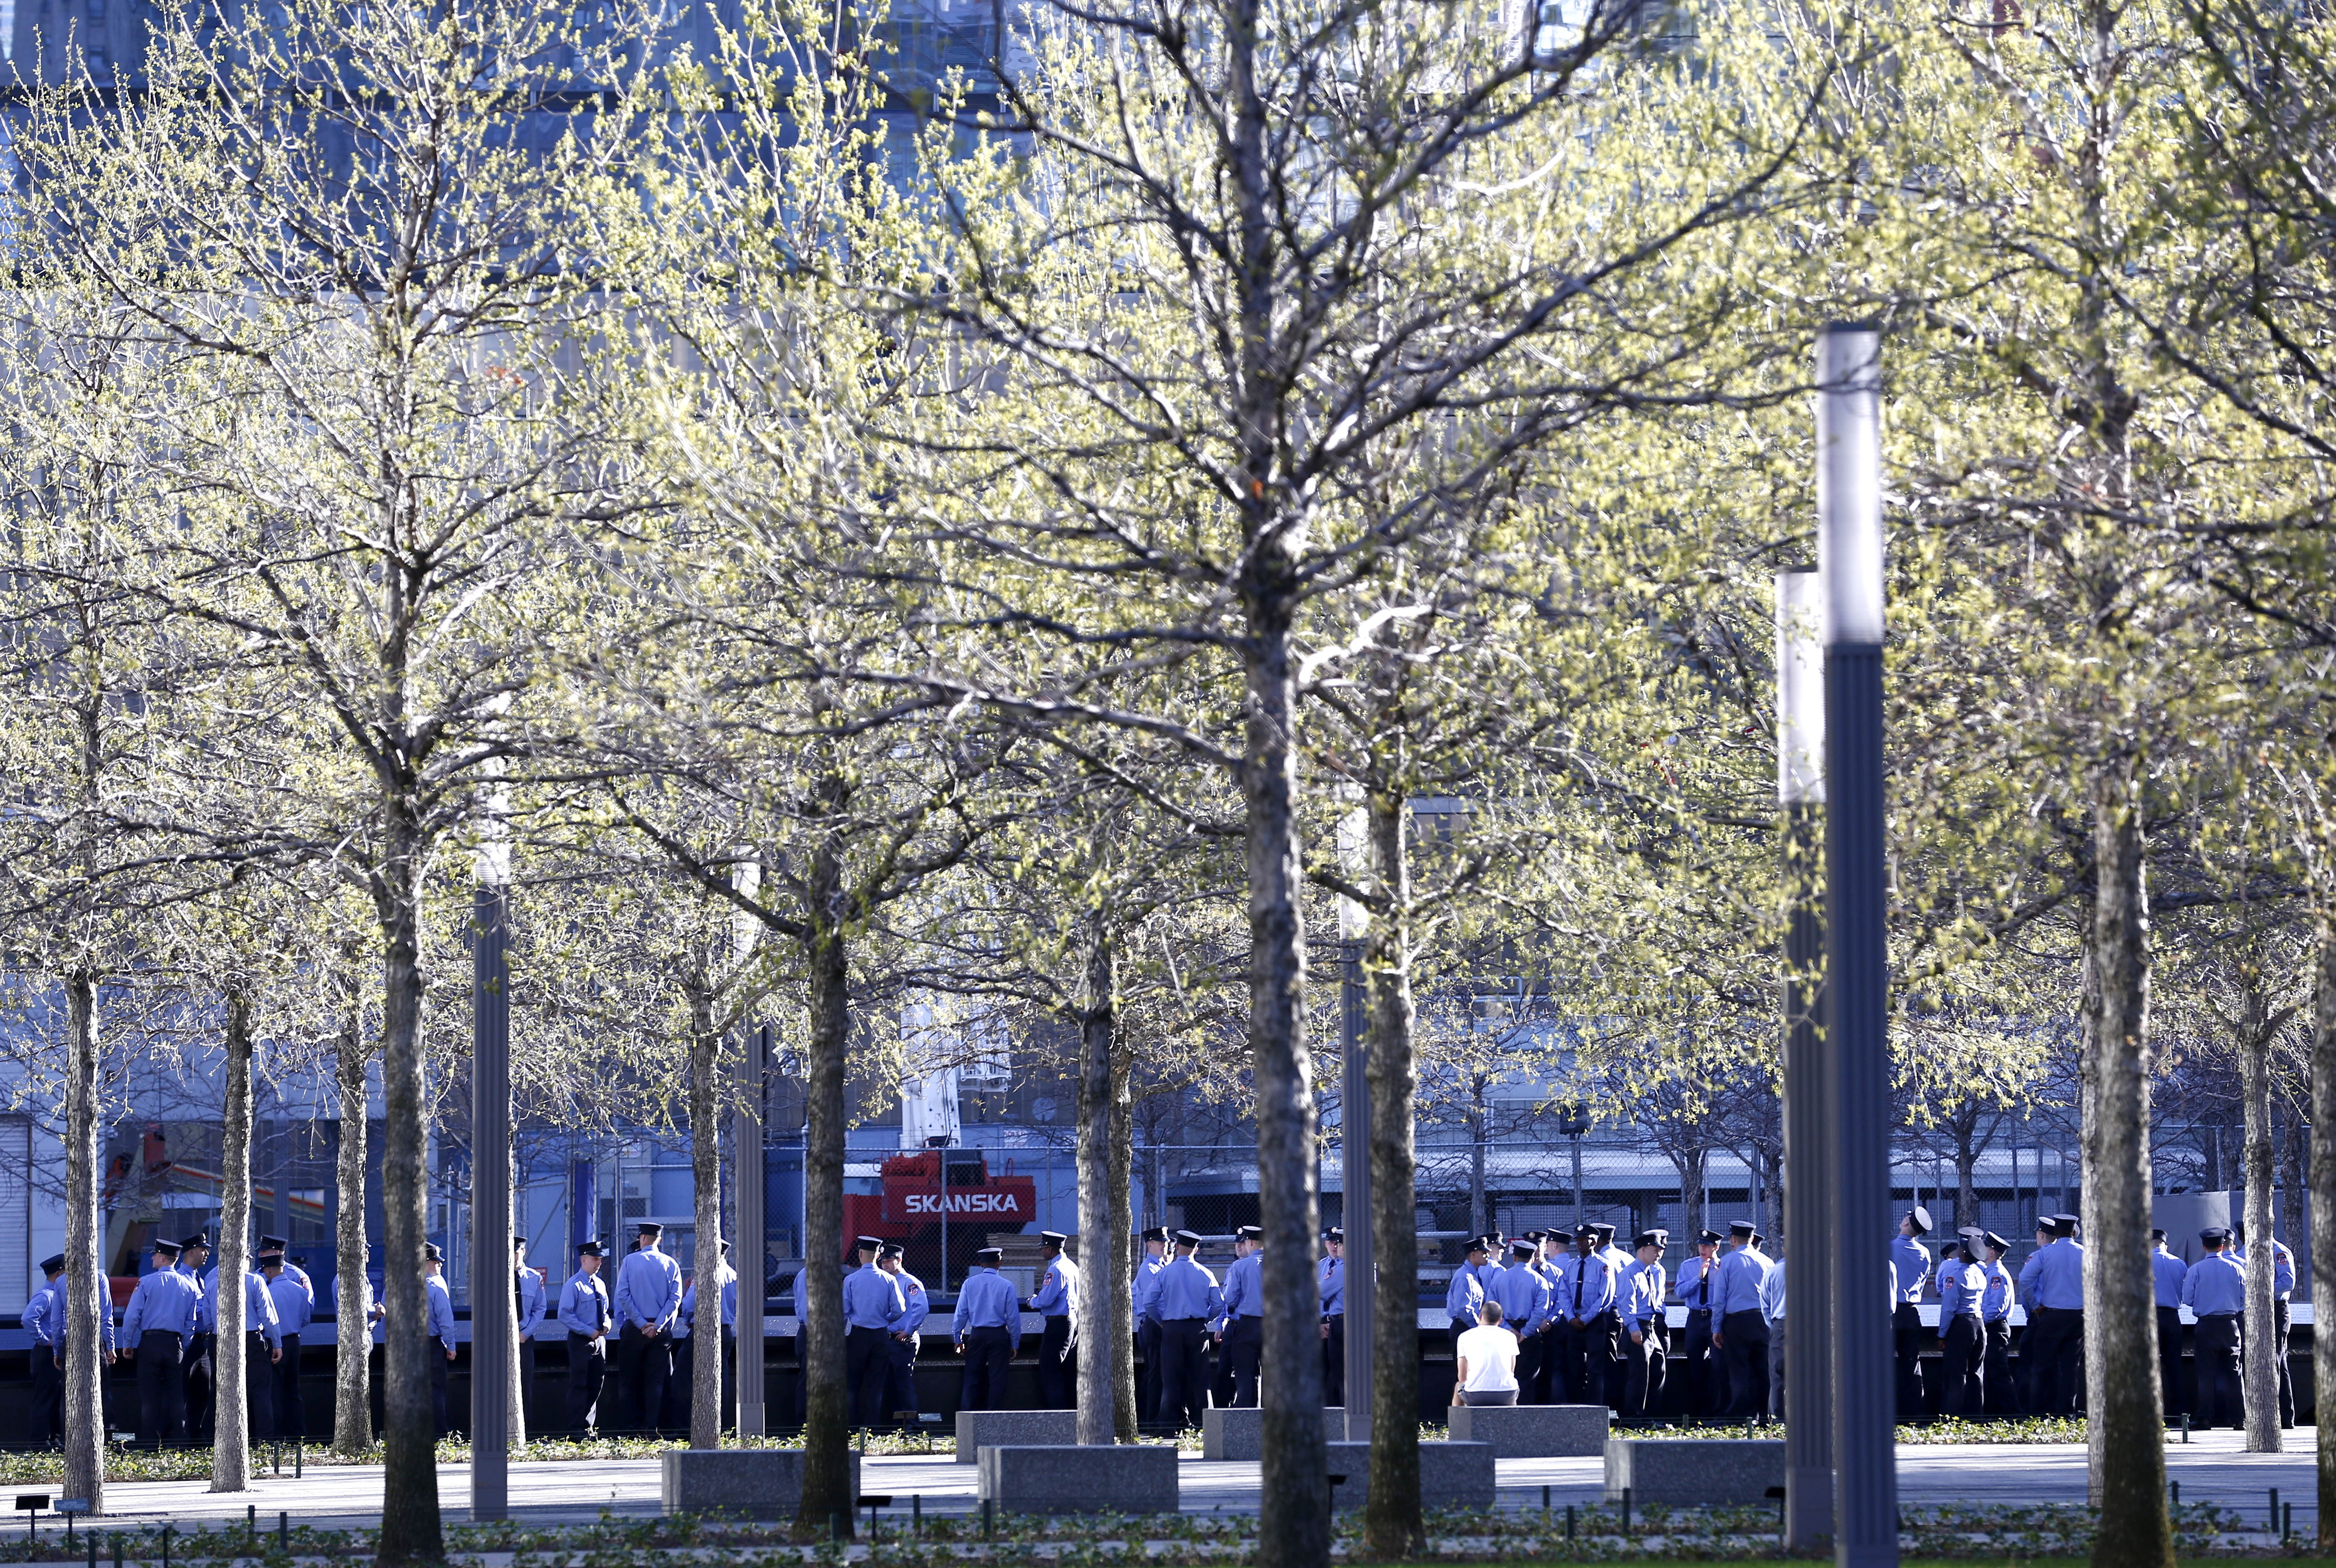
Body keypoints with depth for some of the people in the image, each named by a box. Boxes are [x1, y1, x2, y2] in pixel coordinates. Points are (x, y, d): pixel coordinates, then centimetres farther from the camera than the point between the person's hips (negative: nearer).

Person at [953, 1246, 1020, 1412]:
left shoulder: (969, 1284, 1)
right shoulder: (1006, 1286, -4)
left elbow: (961, 1314, 1)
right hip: (999, 1335, -2)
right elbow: (1013, 1318, -2)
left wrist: (958, 1339, 9)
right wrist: (1015, 1344, 6)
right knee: (997, 1378, 3)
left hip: (977, 1335, 2)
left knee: (972, 1378, 6)